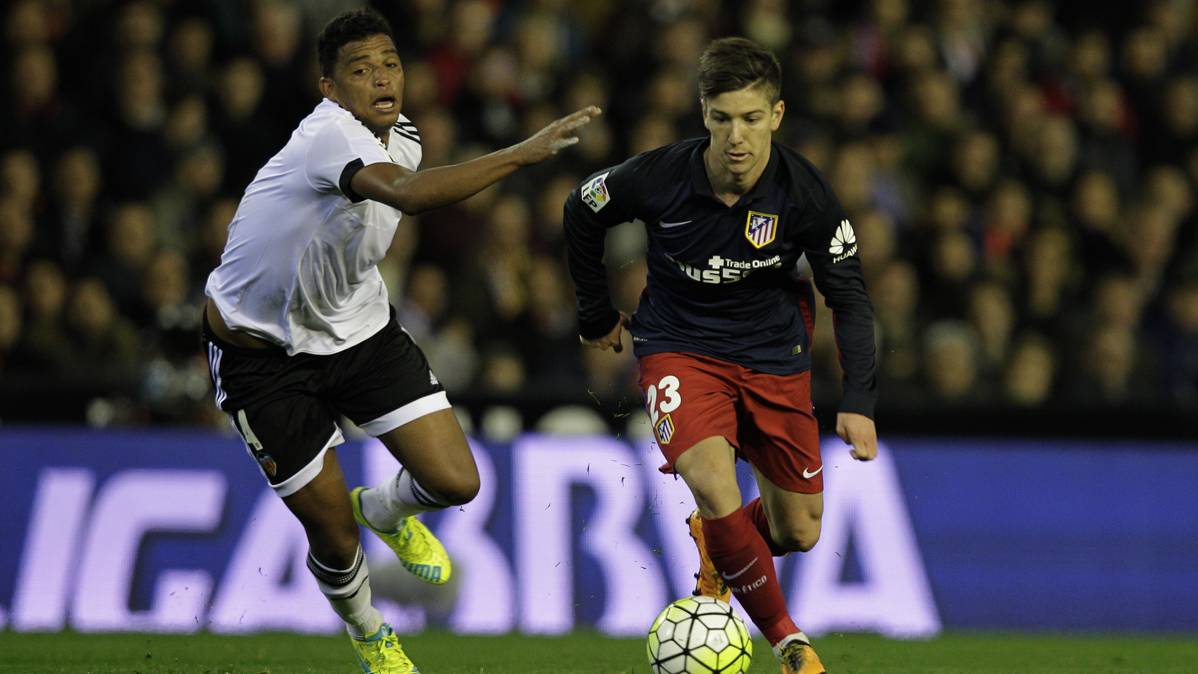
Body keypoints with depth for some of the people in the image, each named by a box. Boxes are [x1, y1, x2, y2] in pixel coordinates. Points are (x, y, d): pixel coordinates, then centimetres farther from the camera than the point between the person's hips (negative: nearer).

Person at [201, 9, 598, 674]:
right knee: (333, 537, 0)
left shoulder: (401, 136, -4)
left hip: (358, 327, 7)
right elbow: (407, 193, -53)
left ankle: (384, 510, 29)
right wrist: (524, 152, -58)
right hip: (263, 346, -7)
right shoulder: (328, 137, -32)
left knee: (454, 482, -8)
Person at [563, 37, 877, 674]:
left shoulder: (804, 193, -19)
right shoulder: (657, 178, -21)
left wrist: (858, 401, -19)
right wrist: (597, 314, 12)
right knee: (714, 488, -28)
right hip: (680, 346, -2)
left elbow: (848, 296, -9)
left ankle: (715, 544, 43)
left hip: (773, 353, 2)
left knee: (798, 532, 8)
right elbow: (580, 212, 1)